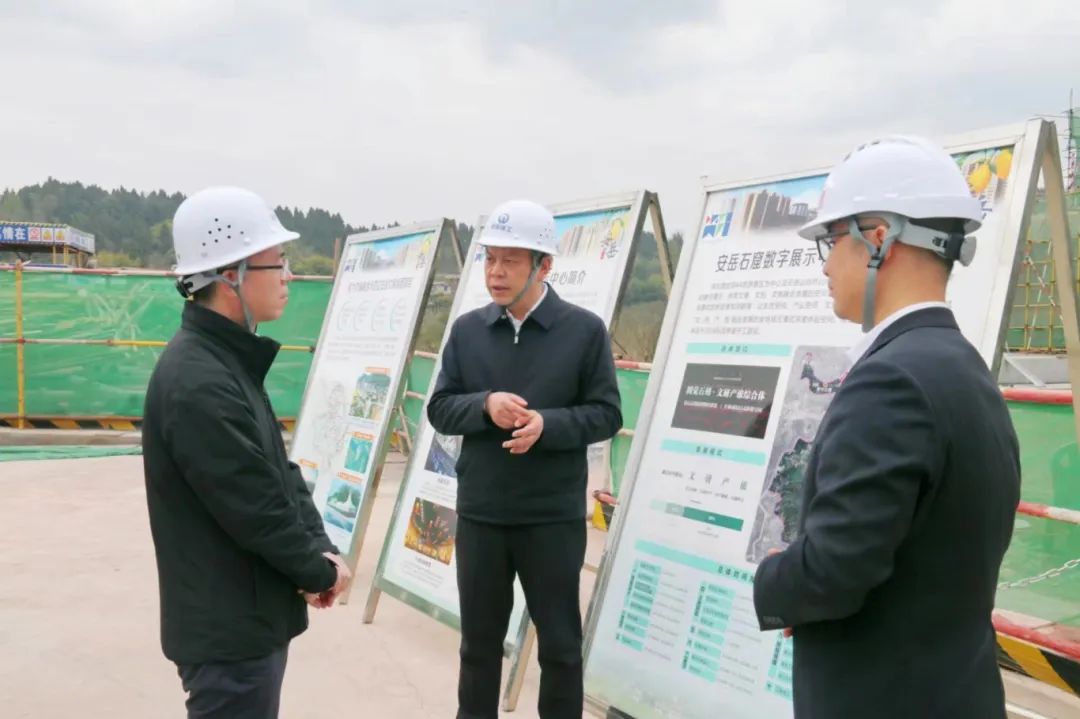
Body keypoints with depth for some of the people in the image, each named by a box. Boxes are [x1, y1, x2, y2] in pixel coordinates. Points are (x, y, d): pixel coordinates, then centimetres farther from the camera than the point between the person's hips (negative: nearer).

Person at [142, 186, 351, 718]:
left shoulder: (230, 359, 8)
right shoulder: (198, 384, -25)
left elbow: (281, 471, 10)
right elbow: (256, 510, -22)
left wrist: (318, 549, -2)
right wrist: (320, 573, -8)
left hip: (250, 617, 10)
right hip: (229, 631, -10)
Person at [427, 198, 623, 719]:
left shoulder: (585, 330, -5)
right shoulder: (466, 329, 4)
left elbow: (606, 414, -4)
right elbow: (440, 409, 4)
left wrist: (546, 424, -21)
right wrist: (485, 405, -17)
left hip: (554, 517, -2)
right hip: (479, 514, 3)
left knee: (560, 643, 11)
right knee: (479, 640, 16)